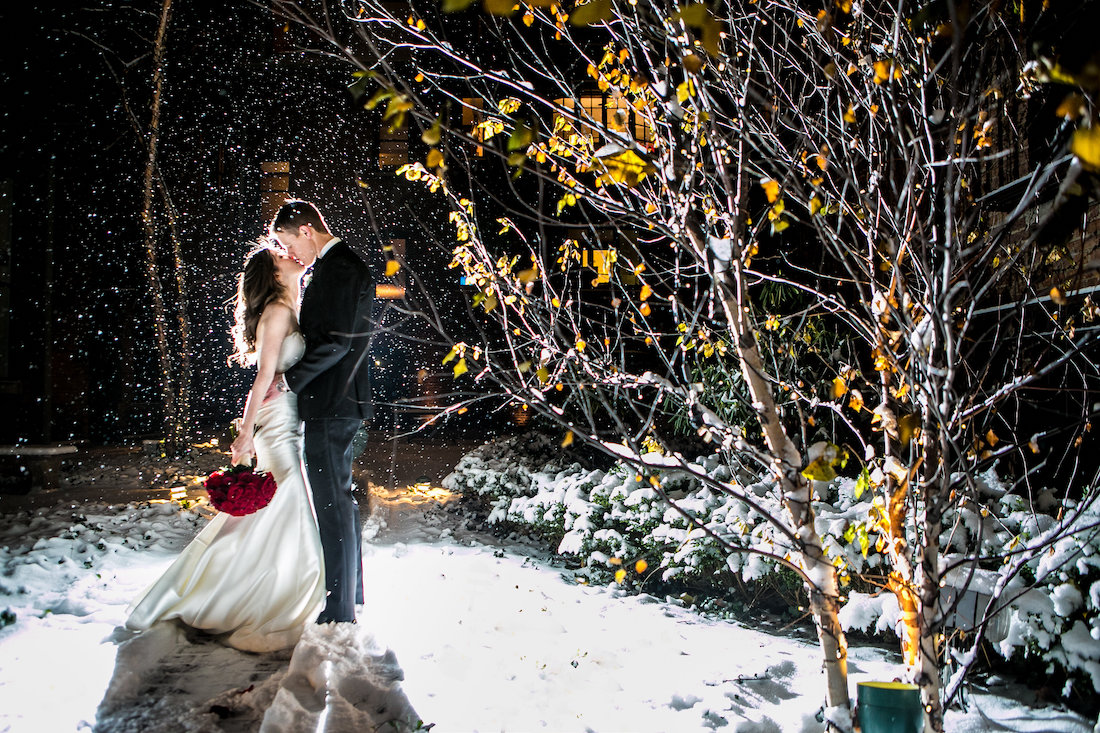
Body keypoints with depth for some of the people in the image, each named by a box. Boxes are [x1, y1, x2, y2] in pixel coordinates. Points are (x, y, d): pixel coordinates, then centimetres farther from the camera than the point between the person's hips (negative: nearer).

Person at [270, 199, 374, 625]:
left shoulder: (339, 268, -14)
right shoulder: (340, 265, 18)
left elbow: (335, 341, -22)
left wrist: (288, 379, -17)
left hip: (330, 405, -11)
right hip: (339, 402, 11)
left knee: (332, 505, -5)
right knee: (341, 501, 18)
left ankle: (339, 613, 2)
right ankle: (351, 594, 30)